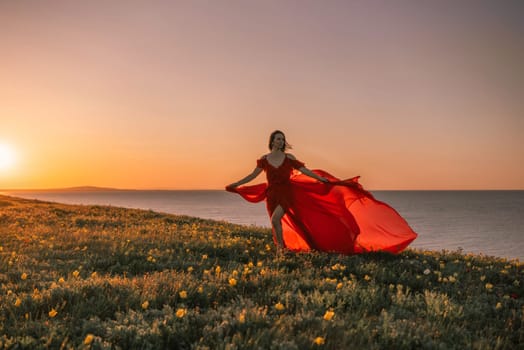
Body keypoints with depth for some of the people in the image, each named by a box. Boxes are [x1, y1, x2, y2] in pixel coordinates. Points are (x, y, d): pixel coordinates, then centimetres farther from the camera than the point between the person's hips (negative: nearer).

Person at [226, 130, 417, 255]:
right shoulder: (264, 159, 4)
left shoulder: (289, 158, -1)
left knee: (275, 219, -25)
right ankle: (280, 247, 24)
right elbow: (253, 175, 12)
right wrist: (235, 185, 9)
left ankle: (281, 246, -6)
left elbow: (306, 172, 0)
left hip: (287, 194, -3)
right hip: (272, 195, 3)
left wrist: (325, 180, -7)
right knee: (275, 224, 7)